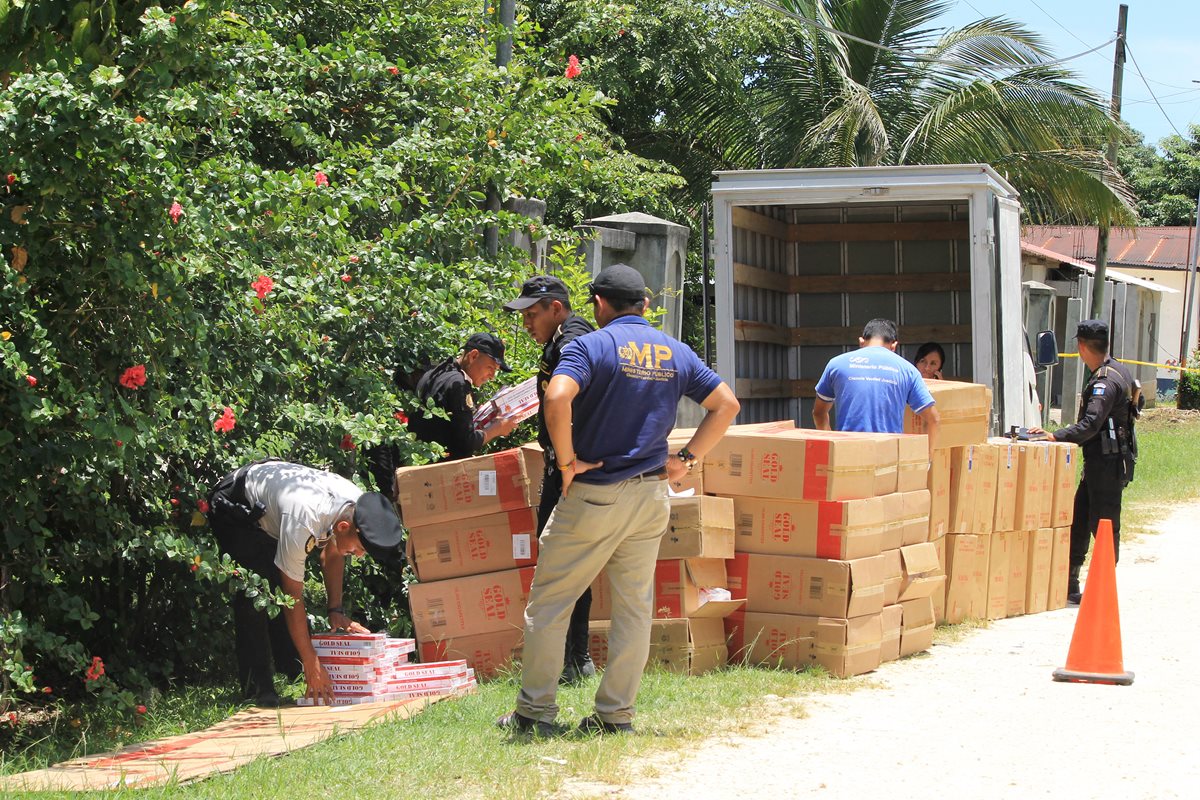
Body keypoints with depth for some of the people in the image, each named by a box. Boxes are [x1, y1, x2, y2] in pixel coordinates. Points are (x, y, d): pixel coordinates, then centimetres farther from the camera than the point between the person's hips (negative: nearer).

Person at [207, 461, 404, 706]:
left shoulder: (360, 506, -22)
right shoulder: (303, 521, -43)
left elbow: (332, 555, 0)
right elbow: (294, 597, -36)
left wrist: (336, 610, -10)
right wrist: (311, 665, -34)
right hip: (234, 508, -8)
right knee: (254, 594, -18)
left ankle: (291, 671, 8)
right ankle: (256, 688, -15)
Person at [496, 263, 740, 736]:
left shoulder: (592, 346, -9)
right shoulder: (676, 353, 9)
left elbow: (557, 399, -26)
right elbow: (726, 405, 10)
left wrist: (567, 462, -15)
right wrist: (687, 460, 8)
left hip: (593, 495, -5)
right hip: (650, 497, 5)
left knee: (548, 602, 5)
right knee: (635, 607, 11)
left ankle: (535, 711, 8)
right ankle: (616, 715, 13)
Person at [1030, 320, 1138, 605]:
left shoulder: (1106, 382, -21)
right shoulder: (1116, 370, 11)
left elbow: (1090, 425, -31)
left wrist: (1053, 437, -34)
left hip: (1107, 463, -10)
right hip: (1102, 461, 10)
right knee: (1077, 520, 12)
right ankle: (1069, 587, 17)